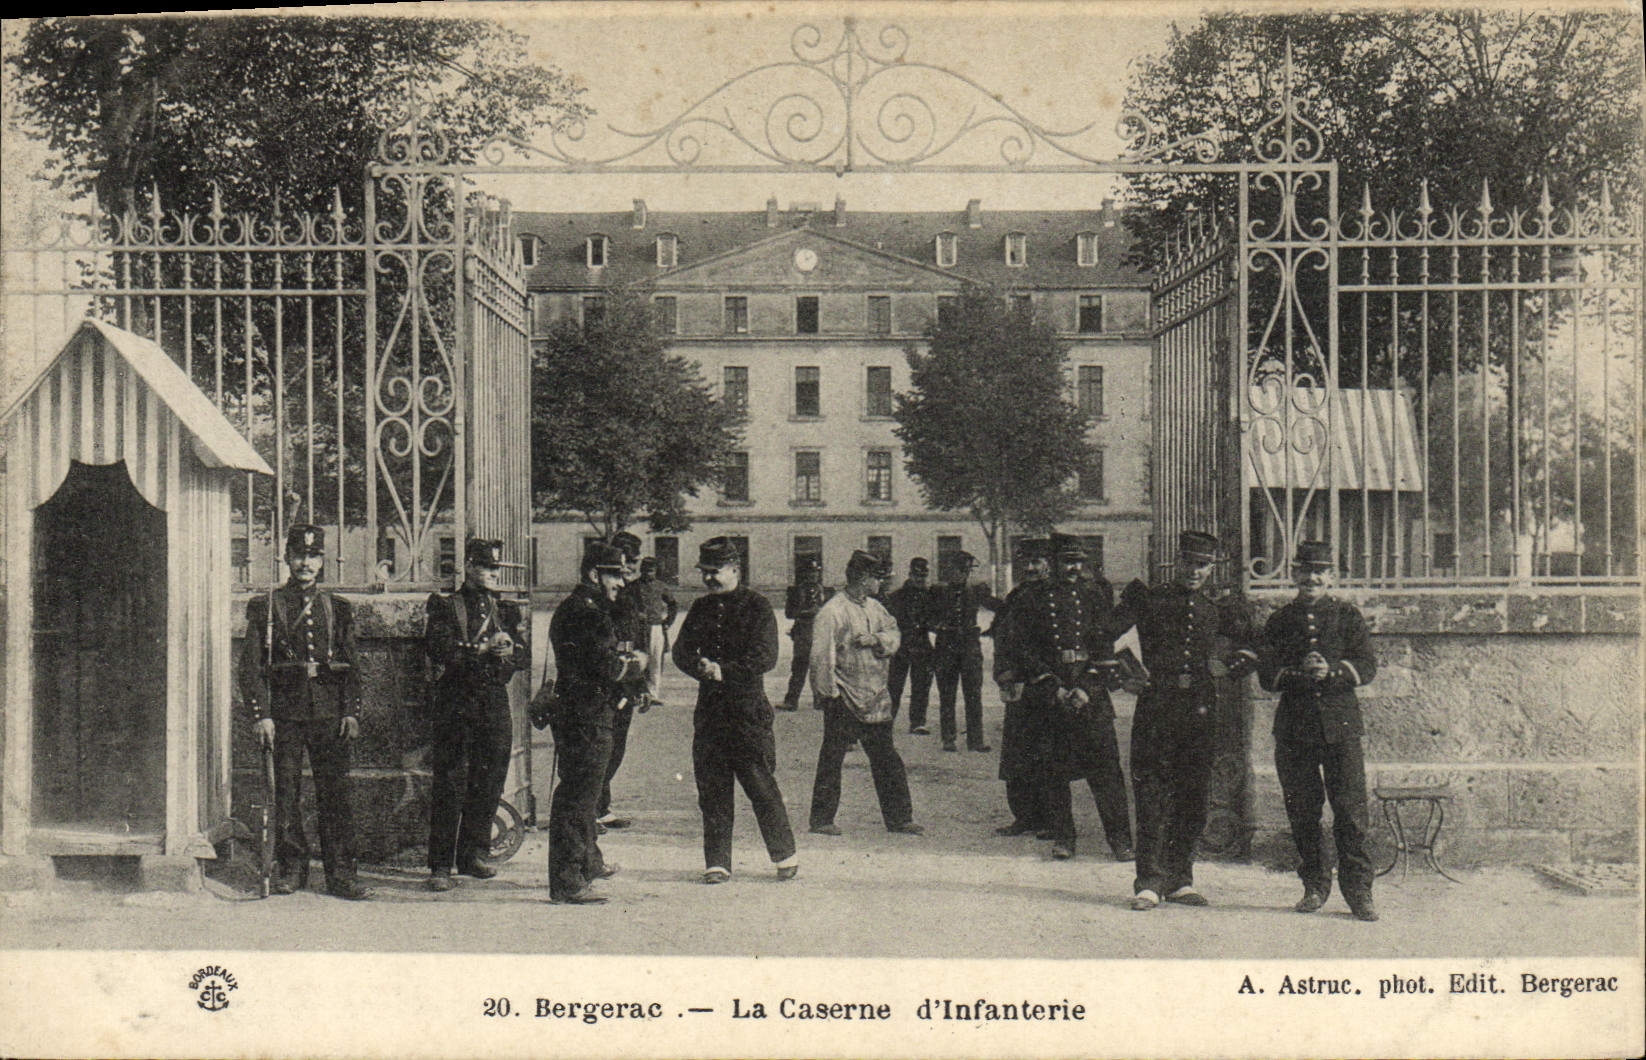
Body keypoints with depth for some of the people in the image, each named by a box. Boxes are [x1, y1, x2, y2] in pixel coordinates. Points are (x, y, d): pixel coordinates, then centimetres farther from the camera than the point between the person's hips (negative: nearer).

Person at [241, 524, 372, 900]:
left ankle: (341, 874, 3)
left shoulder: (337, 609, 12)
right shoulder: (264, 606, 5)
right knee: (286, 792, 3)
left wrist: (352, 713, 1)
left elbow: (351, 666, 11)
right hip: (284, 710, -1)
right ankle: (291, 869, 15)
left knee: (335, 792, 0)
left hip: (330, 711, 1)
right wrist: (261, 714, -8)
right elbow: (252, 665, 1)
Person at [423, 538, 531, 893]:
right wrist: (483, 646, -20)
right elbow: (438, 650, -14)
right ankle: (440, 865, -2)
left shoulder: (505, 610, 17)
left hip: (495, 703, 5)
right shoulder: (445, 607, 1)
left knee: (489, 781, 7)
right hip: (456, 702, -5)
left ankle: (473, 855, 20)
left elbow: (525, 657, 10)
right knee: (450, 784, -5)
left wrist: (508, 648, -12)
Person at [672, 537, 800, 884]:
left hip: (748, 709, -5)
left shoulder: (757, 607, -3)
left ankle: (785, 856, 12)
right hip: (709, 709, 5)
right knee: (711, 790, 5)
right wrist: (700, 667, -12)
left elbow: (765, 657, -12)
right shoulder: (700, 608, 14)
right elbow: (681, 650, 9)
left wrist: (724, 671, -18)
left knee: (761, 786, -2)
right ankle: (717, 863, 12)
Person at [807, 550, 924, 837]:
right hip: (843, 700, -7)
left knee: (887, 760, 10)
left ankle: (898, 818, 16)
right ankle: (822, 819, 9)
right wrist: (826, 692, -16)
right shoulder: (832, 612, -11)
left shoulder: (875, 608, 14)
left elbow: (893, 636, 6)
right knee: (831, 760, 1)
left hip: (875, 699, 7)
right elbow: (822, 655, -13)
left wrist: (875, 639, -14)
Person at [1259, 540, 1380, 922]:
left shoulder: (1347, 615, 8)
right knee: (1302, 812, 5)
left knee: (1350, 809, -5)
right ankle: (1315, 885, 17)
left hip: (1341, 723, -2)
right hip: (1294, 726, 2)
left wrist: (1332, 670, -18)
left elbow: (1368, 667, 0)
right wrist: (1298, 674, -16)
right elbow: (1266, 676, 3)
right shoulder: (1279, 621, 11)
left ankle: (1358, 889, 0)